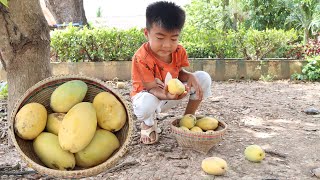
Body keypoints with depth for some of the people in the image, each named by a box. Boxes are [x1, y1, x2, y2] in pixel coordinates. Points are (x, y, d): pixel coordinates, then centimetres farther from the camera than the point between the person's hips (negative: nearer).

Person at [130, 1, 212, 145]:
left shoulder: (179, 51, -13)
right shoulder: (141, 58, -30)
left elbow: (180, 73, 1)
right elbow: (152, 88, -28)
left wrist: (190, 76, -24)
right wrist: (165, 95, -51)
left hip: (173, 92, 5)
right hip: (150, 94, -5)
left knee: (203, 78, -10)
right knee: (146, 104, -43)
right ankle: (148, 123, -1)